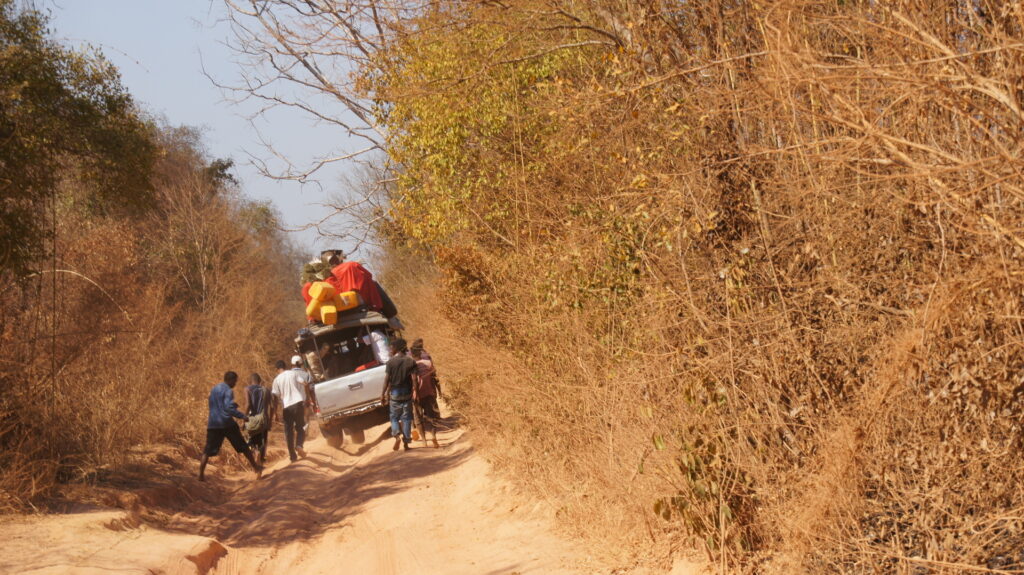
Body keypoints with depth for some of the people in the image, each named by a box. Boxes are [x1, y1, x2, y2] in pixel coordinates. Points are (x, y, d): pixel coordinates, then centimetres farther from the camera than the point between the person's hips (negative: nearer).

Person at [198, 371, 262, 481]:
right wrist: (242, 416, -16)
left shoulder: (214, 389, 15)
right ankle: (256, 467, 14)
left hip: (213, 424, 6)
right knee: (243, 446, 7)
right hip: (227, 424, -5)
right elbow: (229, 408, -22)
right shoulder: (228, 391, -10)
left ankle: (201, 474, -7)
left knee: (208, 450, 5)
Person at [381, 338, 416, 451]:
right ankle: (406, 442, 7)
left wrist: (383, 394, -3)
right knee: (406, 418, 8)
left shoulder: (391, 362, -8)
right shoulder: (410, 361, -2)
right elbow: (414, 378, -7)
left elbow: (387, 379, -9)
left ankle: (397, 435, -13)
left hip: (394, 394, -2)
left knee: (394, 417, 10)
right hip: (407, 393, 2)